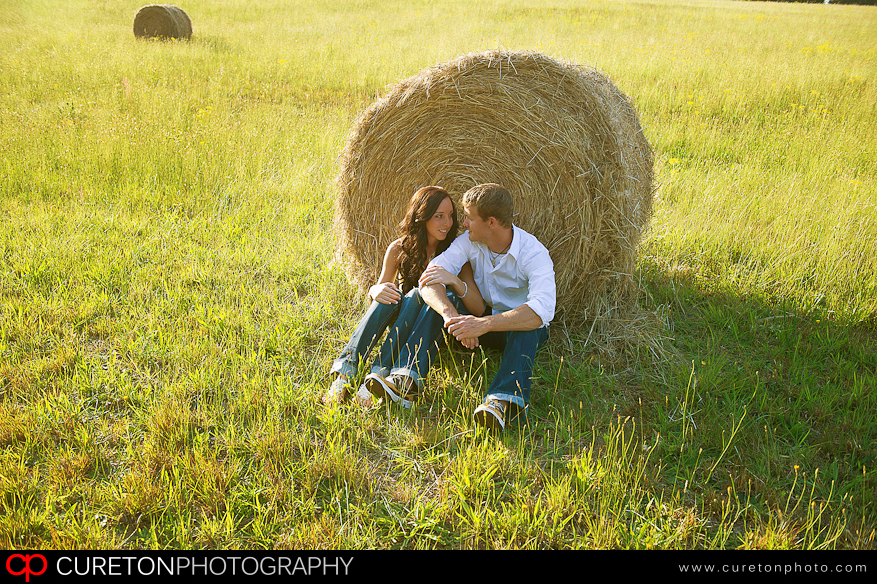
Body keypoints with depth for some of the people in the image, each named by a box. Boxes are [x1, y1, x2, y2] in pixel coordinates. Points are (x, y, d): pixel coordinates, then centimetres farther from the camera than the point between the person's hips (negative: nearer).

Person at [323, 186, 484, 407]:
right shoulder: (399, 249, -4)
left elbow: (479, 309, -14)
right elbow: (378, 288, 3)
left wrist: (454, 280, -33)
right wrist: (375, 291, -23)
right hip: (399, 325, 1)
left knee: (418, 294, -32)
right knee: (390, 295, -31)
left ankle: (381, 371, -41)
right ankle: (345, 370, -40)